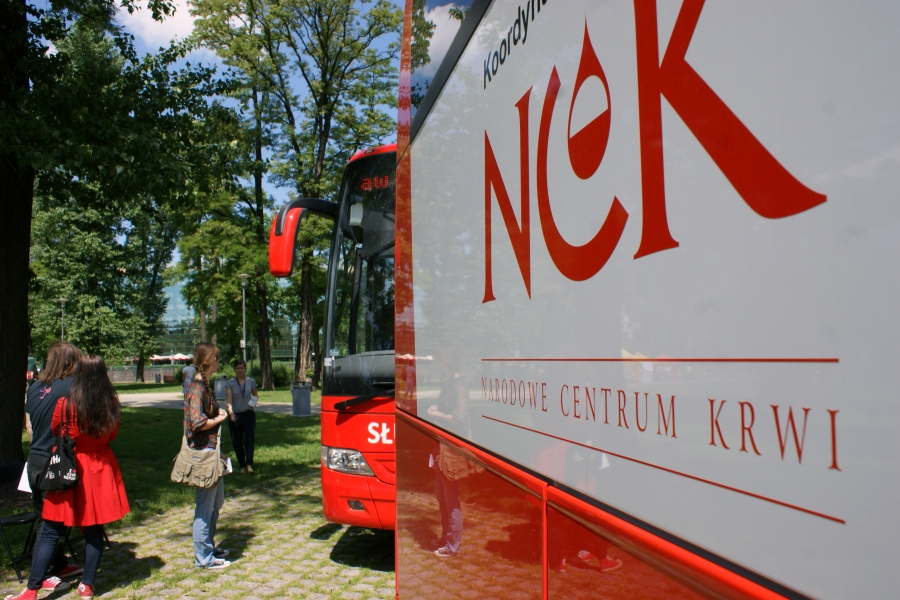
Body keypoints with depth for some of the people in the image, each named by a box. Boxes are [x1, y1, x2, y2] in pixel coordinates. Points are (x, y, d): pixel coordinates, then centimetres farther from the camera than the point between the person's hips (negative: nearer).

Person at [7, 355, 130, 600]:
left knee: (51, 533, 7)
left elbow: (55, 431, 6)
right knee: (94, 530, 10)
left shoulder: (66, 404, -13)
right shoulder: (111, 405, -7)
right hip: (101, 471, 2)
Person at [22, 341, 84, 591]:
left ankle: (58, 565, 31)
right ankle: (44, 575, 12)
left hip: (35, 460, 7)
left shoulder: (34, 387, 7)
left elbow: (28, 426, 14)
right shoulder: (71, 386, -14)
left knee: (44, 516, 16)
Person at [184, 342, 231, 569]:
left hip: (211, 452, 10)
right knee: (205, 506, 1)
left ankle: (209, 546, 34)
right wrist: (220, 418, -12)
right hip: (203, 453, -10)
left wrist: (219, 413, 6)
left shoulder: (204, 386, 12)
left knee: (217, 501, 20)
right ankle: (203, 557, 13)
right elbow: (197, 422, -26)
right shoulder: (197, 388, -18)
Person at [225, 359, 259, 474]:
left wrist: (254, 401, -3)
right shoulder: (230, 383, -1)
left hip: (249, 414, 0)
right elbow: (229, 399, -10)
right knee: (237, 442, 5)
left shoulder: (251, 381, 5)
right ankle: (242, 466, 16)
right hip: (235, 415, 0)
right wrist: (231, 413, -25)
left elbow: (255, 395, 20)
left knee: (249, 439, -13)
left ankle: (249, 464, -15)